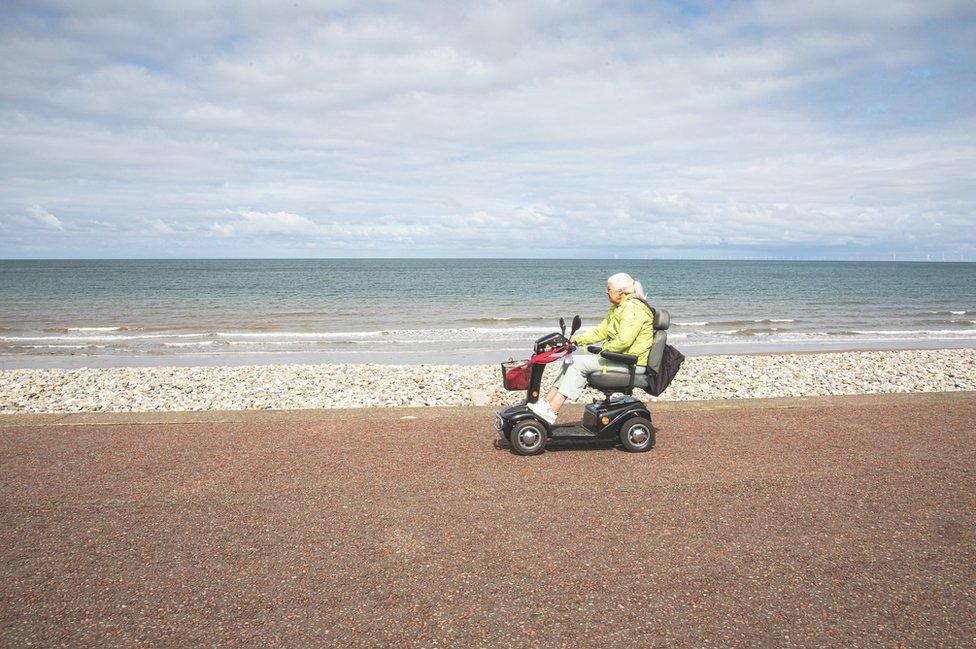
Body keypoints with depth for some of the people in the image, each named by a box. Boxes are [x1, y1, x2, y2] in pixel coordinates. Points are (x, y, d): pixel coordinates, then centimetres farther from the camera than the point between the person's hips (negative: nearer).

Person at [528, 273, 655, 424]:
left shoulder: (632, 308, -17)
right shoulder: (618, 308, 17)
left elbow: (623, 341, -28)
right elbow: (601, 330, 19)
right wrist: (579, 339, 7)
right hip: (618, 357, 11)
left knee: (579, 363, -19)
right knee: (570, 361, 0)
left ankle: (551, 411, -22)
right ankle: (546, 403, -5)